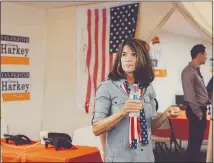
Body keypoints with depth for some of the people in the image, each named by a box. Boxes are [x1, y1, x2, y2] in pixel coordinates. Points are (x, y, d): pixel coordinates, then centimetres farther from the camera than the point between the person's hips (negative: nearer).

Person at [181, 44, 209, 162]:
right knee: (194, 139, -1)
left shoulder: (196, 70, 13)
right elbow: (190, 96, -21)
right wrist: (198, 113, -16)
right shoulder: (189, 71, -18)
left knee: (198, 139, 17)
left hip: (201, 109, 10)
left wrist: (202, 111, 11)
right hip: (196, 111, -10)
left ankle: (195, 158, 29)